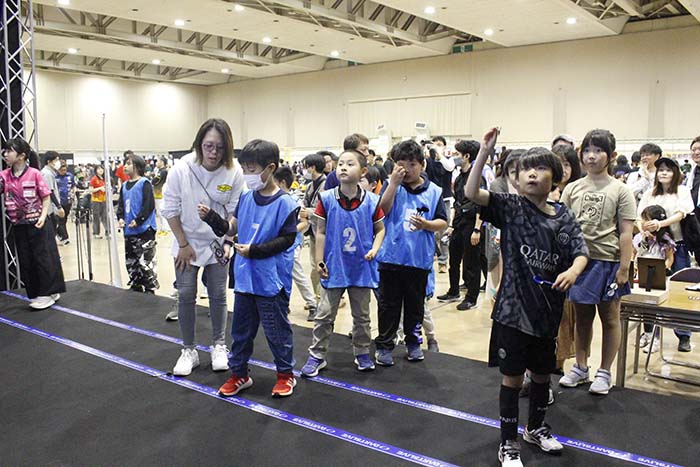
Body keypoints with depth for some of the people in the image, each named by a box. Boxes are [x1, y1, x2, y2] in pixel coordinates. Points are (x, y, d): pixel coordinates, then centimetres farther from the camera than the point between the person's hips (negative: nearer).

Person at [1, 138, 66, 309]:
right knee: (26, 261, 10)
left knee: (43, 258, 2)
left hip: (37, 224, -5)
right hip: (19, 226, 5)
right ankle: (36, 295, 22)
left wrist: (42, 216, -16)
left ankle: (48, 293, 12)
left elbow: (46, 198, -6)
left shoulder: (34, 173, -9)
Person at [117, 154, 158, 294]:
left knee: (146, 264, -8)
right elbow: (121, 205, 16)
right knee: (131, 263, 15)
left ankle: (150, 290, 2)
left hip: (144, 229, -8)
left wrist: (138, 221, -18)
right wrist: (120, 218, -2)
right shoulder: (124, 186, 13)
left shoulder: (144, 183, -7)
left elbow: (149, 205, -14)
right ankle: (136, 289, 27)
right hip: (129, 231, 8)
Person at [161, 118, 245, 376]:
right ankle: (188, 351, 17)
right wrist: (183, 244, -8)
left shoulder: (234, 172, -19)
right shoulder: (181, 168, -19)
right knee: (186, 295, 2)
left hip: (218, 242, 0)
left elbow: (235, 211, -8)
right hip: (187, 242, 0)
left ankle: (218, 345, 26)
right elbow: (170, 210, -10)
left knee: (218, 295, 7)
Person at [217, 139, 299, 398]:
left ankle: (286, 374, 27)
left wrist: (255, 250, -19)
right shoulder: (246, 197, 4)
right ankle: (238, 373, 33)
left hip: (271, 280, -6)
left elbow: (287, 239, -14)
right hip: (245, 276, 6)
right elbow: (233, 226, 13)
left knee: (276, 329, 8)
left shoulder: (285, 203, -14)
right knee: (241, 328, 16)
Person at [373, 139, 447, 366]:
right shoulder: (392, 186, -1)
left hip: (420, 258, 1)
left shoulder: (433, 191, 0)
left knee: (415, 303, 16)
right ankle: (384, 345, 21)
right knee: (389, 304, 9)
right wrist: (394, 183, -19)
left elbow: (442, 222, 1)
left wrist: (426, 224, -19)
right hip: (391, 256, -1)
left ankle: (413, 342, 32)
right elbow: (382, 210, -15)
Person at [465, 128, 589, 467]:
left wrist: (572, 271, -25)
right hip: (514, 309, -4)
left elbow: (581, 253, -3)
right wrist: (485, 151, -25)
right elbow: (471, 193, -19)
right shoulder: (509, 207, -6)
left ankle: (536, 427, 45)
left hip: (548, 311, 4)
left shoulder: (563, 217, 3)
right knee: (512, 377, 5)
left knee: (542, 373, 21)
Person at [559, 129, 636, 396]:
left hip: (607, 261, -3)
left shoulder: (620, 191, -3)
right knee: (582, 316, 14)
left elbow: (626, 233, -6)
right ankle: (580, 368, 28)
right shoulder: (572, 189, 6)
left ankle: (604, 373, 22)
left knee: (609, 318, 9)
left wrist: (624, 268, -11)